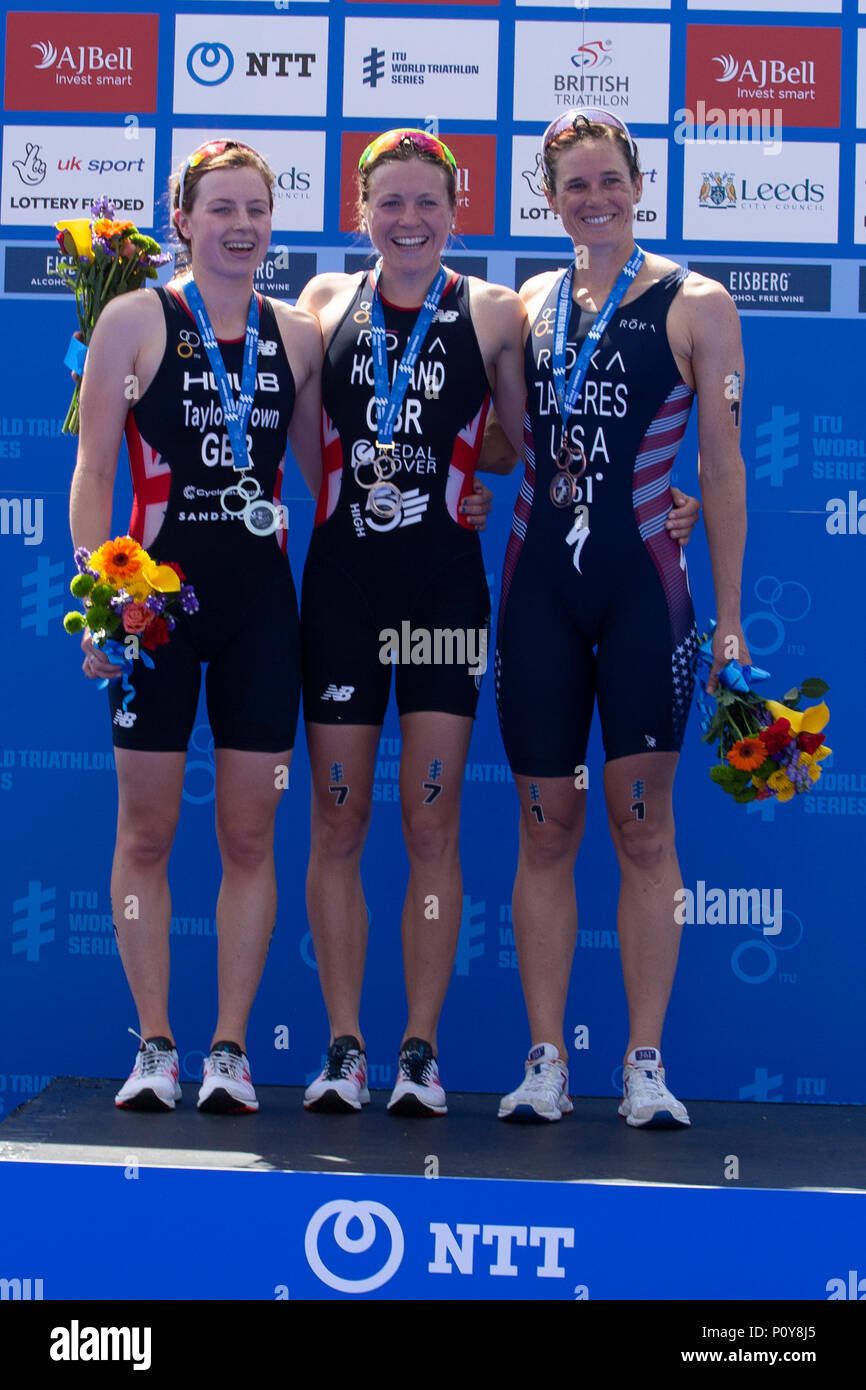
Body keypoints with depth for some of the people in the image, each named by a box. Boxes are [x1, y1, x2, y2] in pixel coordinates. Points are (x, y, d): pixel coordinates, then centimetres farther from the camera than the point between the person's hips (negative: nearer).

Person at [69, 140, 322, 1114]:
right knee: (147, 830, 3)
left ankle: (230, 1049, 12)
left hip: (261, 602, 3)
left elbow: (320, 474, 17)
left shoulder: (296, 336, 9)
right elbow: (92, 469, -2)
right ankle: (154, 1046, 13)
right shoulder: (136, 319, 0)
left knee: (249, 834, 4)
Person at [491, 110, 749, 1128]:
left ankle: (645, 1064, 5)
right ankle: (546, 1061, 10)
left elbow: (722, 465, -2)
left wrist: (728, 616, -5)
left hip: (643, 584, -3)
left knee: (642, 824, -2)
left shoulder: (694, 307, 1)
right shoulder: (527, 305, 12)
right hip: (538, 583, 3)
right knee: (545, 825, 4)